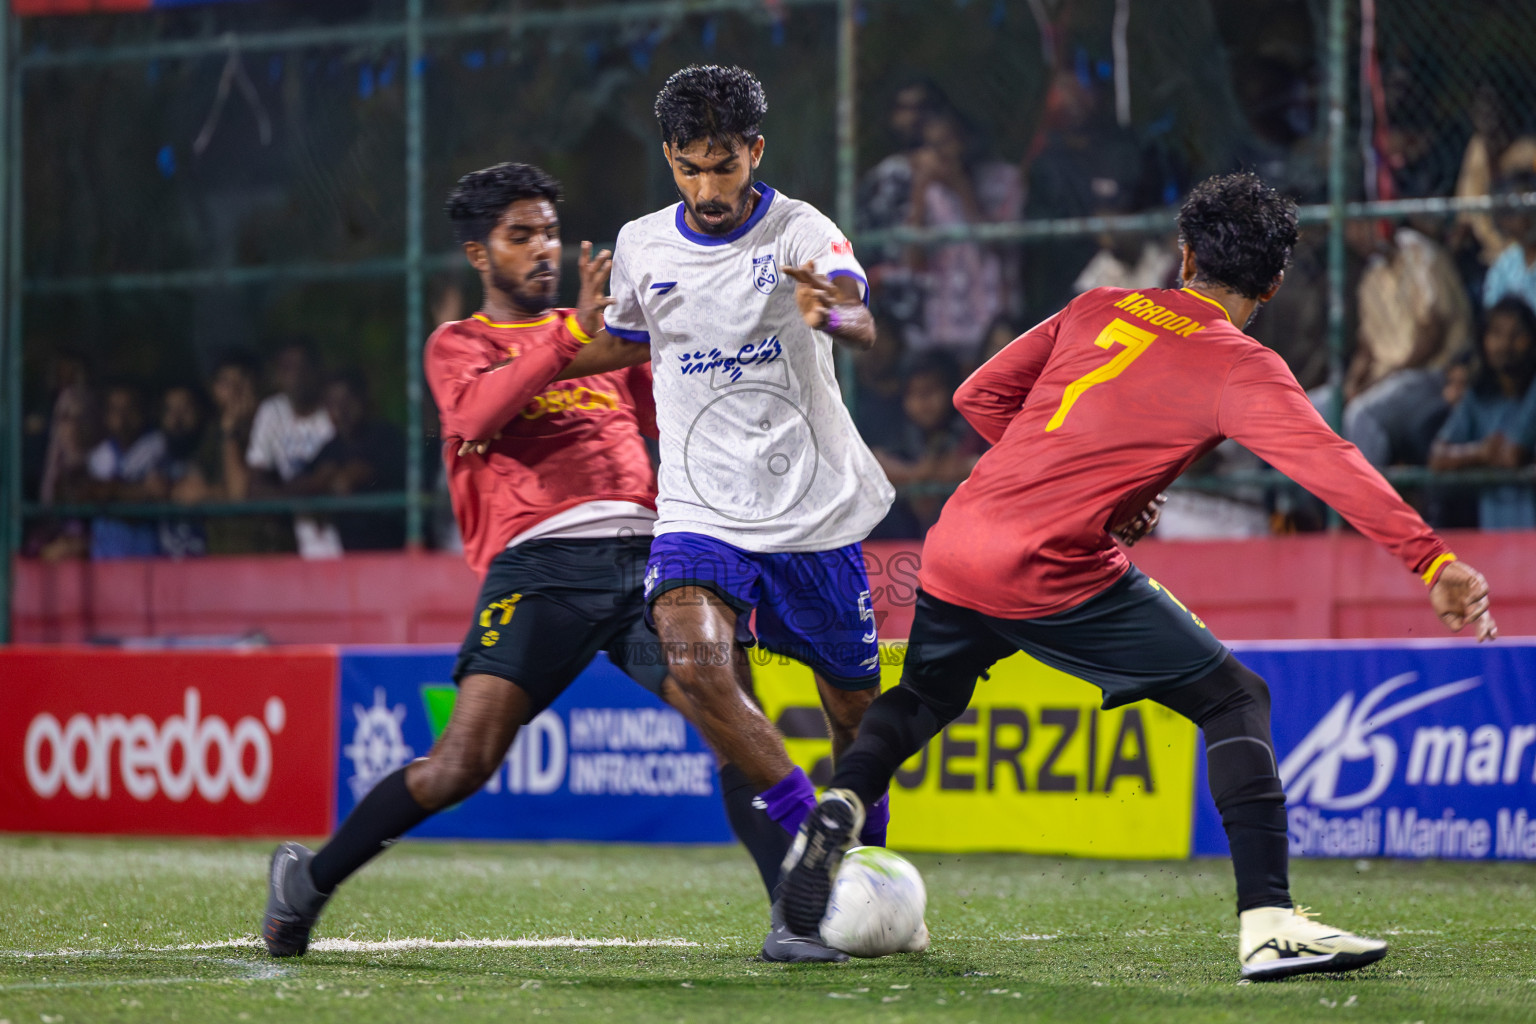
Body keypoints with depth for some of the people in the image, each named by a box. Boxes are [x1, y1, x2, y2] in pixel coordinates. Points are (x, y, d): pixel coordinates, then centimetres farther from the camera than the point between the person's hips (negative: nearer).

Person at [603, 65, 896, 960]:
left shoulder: (802, 234, -8)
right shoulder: (642, 249, 5)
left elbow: (863, 324, -28)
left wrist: (834, 313, -50)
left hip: (816, 512, -1)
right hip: (701, 512, 2)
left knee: (856, 711, 6)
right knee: (696, 661, -26)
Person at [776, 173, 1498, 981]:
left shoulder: (1098, 309, 14)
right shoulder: (1241, 370, -2)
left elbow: (979, 397, 18)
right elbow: (1331, 466, -16)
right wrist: (1432, 562, -23)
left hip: (954, 546, 6)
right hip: (1055, 577, -6)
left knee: (923, 698, 33)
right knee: (1236, 700, 4)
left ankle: (841, 806, 4)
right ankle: (1266, 924, -10)